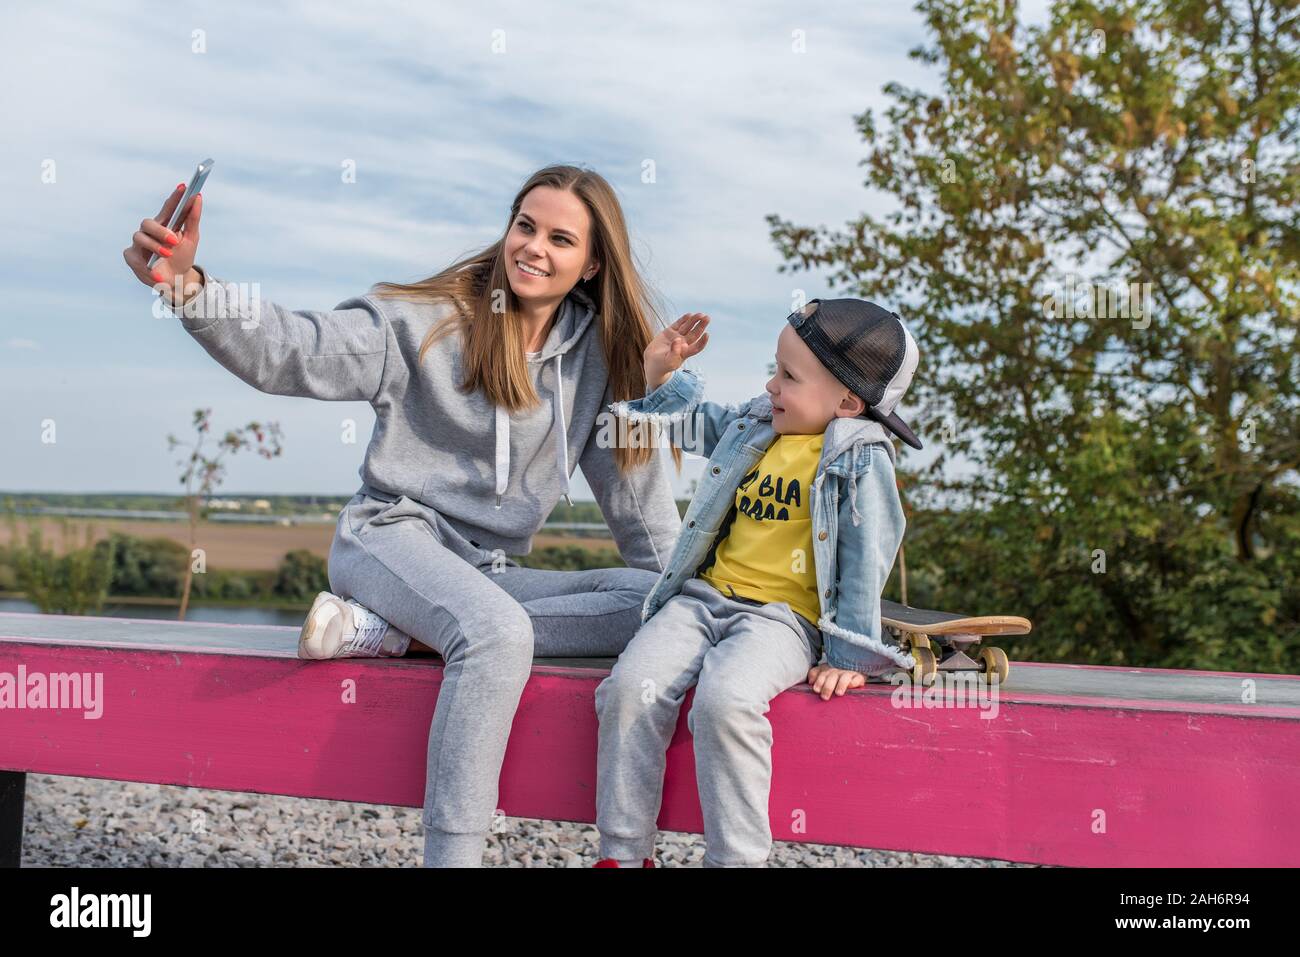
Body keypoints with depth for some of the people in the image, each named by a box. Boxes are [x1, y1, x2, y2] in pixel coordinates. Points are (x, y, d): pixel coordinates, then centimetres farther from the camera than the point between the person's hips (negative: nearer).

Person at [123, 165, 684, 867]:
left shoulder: (601, 352, 7)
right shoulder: (430, 320, -5)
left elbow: (636, 479, 11)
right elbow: (291, 351, -13)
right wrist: (186, 287, -30)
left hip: (488, 570, 6)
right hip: (391, 537, -5)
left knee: (656, 604, -19)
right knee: (499, 631, -37)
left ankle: (396, 631, -23)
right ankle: (450, 854, -29)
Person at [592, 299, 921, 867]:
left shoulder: (861, 461, -6)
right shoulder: (753, 426, 14)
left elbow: (865, 563, -8)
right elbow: (696, 420, 35)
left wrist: (848, 656, -9)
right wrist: (664, 373, 19)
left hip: (785, 616, -6)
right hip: (705, 597, 6)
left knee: (724, 700, -34)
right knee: (632, 684, -19)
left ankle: (737, 857, -18)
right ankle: (623, 851, -7)